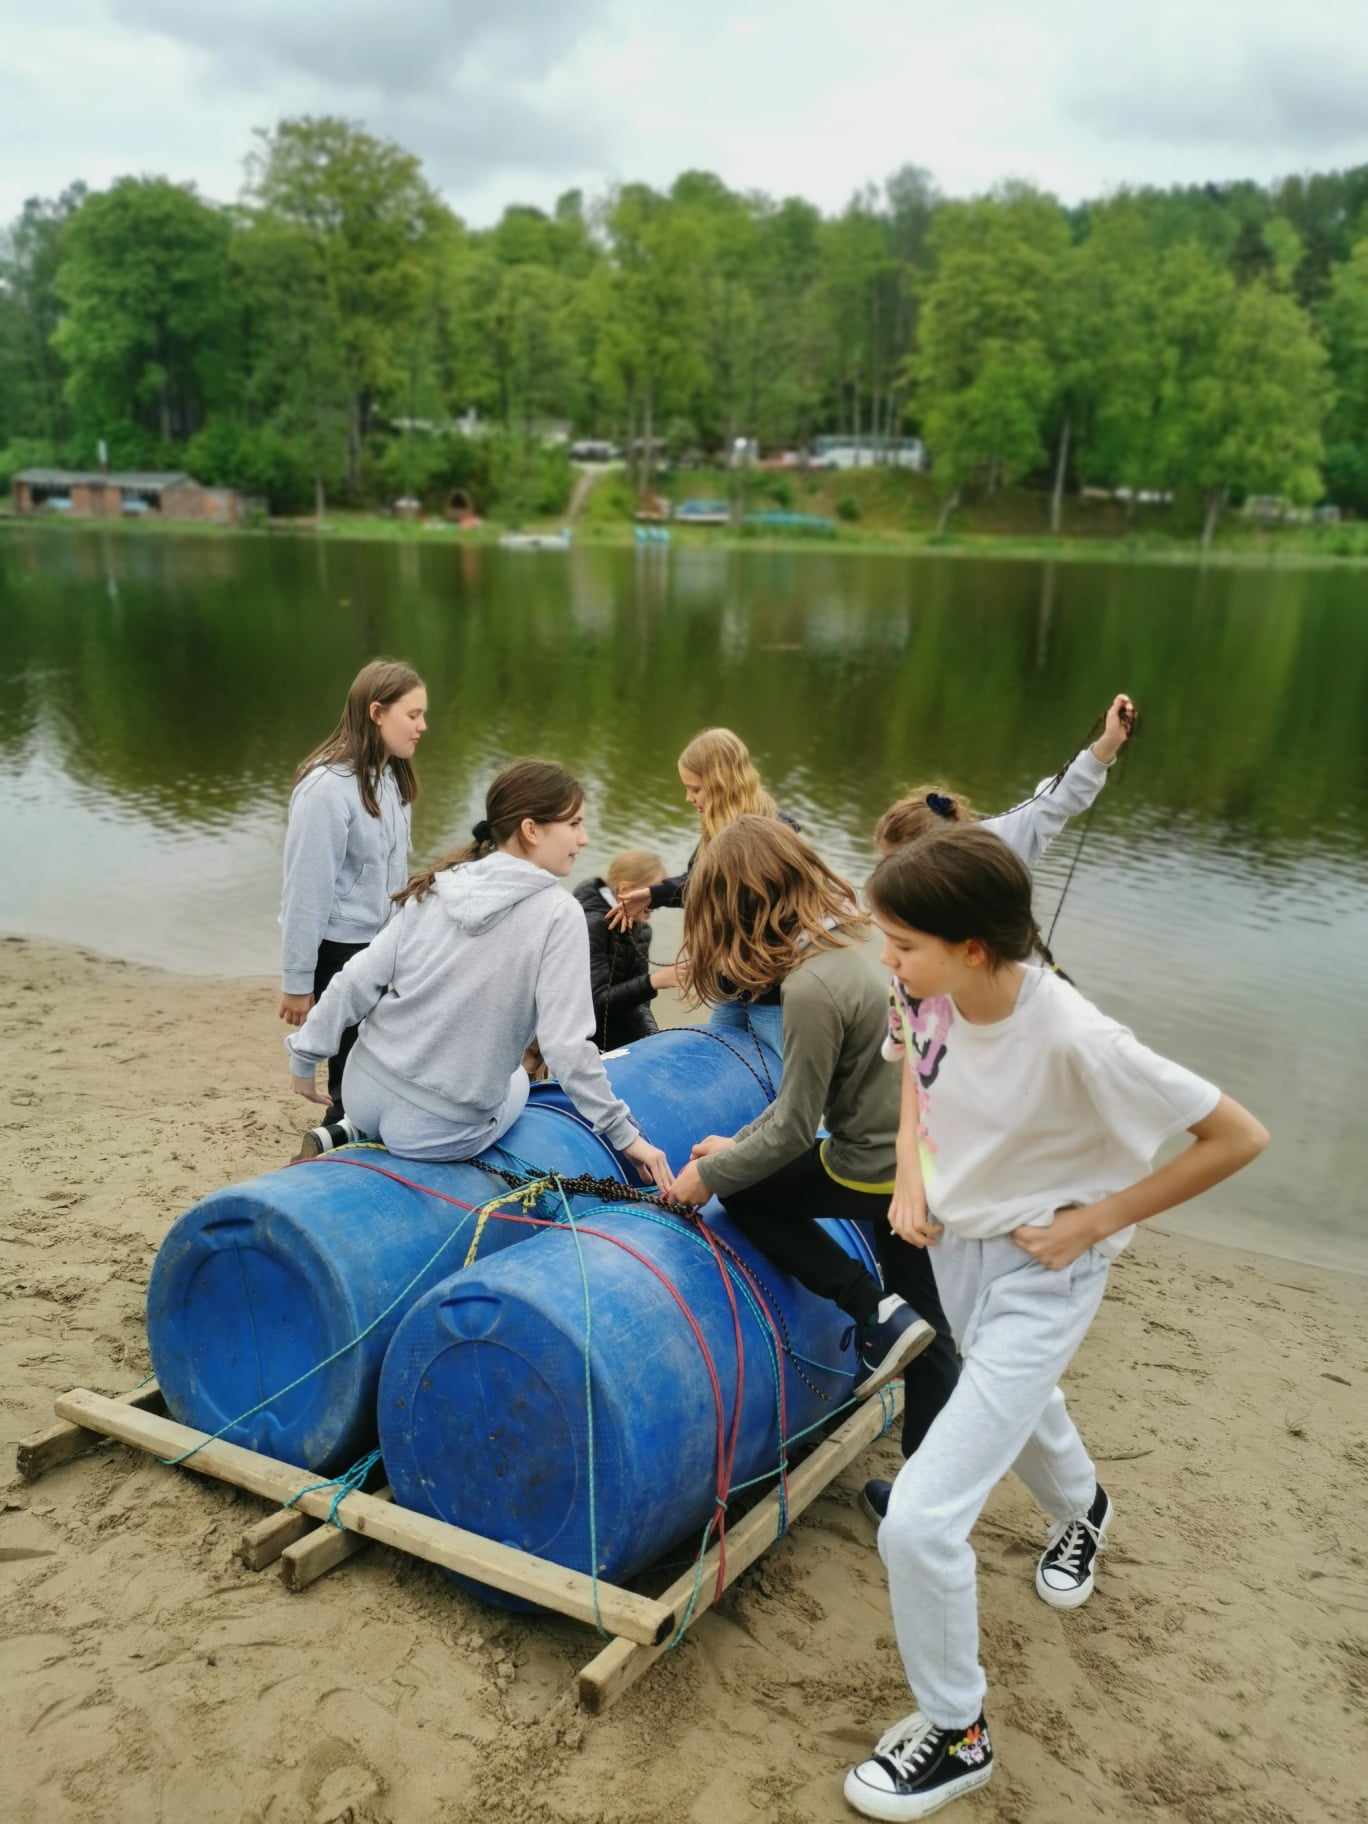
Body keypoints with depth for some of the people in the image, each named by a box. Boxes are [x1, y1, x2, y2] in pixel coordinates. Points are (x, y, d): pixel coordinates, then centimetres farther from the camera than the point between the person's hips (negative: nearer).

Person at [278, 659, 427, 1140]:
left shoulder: (391, 776, 4)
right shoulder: (327, 787, -21)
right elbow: (306, 889, -18)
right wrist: (296, 983, -13)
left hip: (383, 949, 7)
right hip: (339, 954, -7)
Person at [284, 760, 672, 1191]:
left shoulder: (435, 888, -2)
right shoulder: (558, 914, -17)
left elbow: (358, 981, -1)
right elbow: (566, 1044, -20)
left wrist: (306, 1054, 11)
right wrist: (623, 1132, -12)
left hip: (366, 1089, 4)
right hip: (438, 1131, -4)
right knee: (516, 1082, 32)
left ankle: (355, 1135, 26)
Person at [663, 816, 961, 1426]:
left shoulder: (811, 988, -25)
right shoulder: (845, 939, 3)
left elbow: (794, 1129, -17)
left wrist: (710, 1176, -2)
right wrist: (741, 1143, 16)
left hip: (879, 1168, -8)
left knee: (743, 1193, 14)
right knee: (927, 1327, 18)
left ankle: (878, 1312, 7)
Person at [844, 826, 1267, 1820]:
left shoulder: (1077, 1040, -33)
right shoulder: (939, 997, -15)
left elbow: (1237, 1137, -23)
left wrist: (1093, 1222, -20)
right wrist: (910, 1183, -2)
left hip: (1040, 1273, -7)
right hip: (956, 1245, 7)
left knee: (921, 1519, -12)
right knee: (1016, 1405, 34)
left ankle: (956, 1733, 15)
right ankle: (1082, 1506, 70)